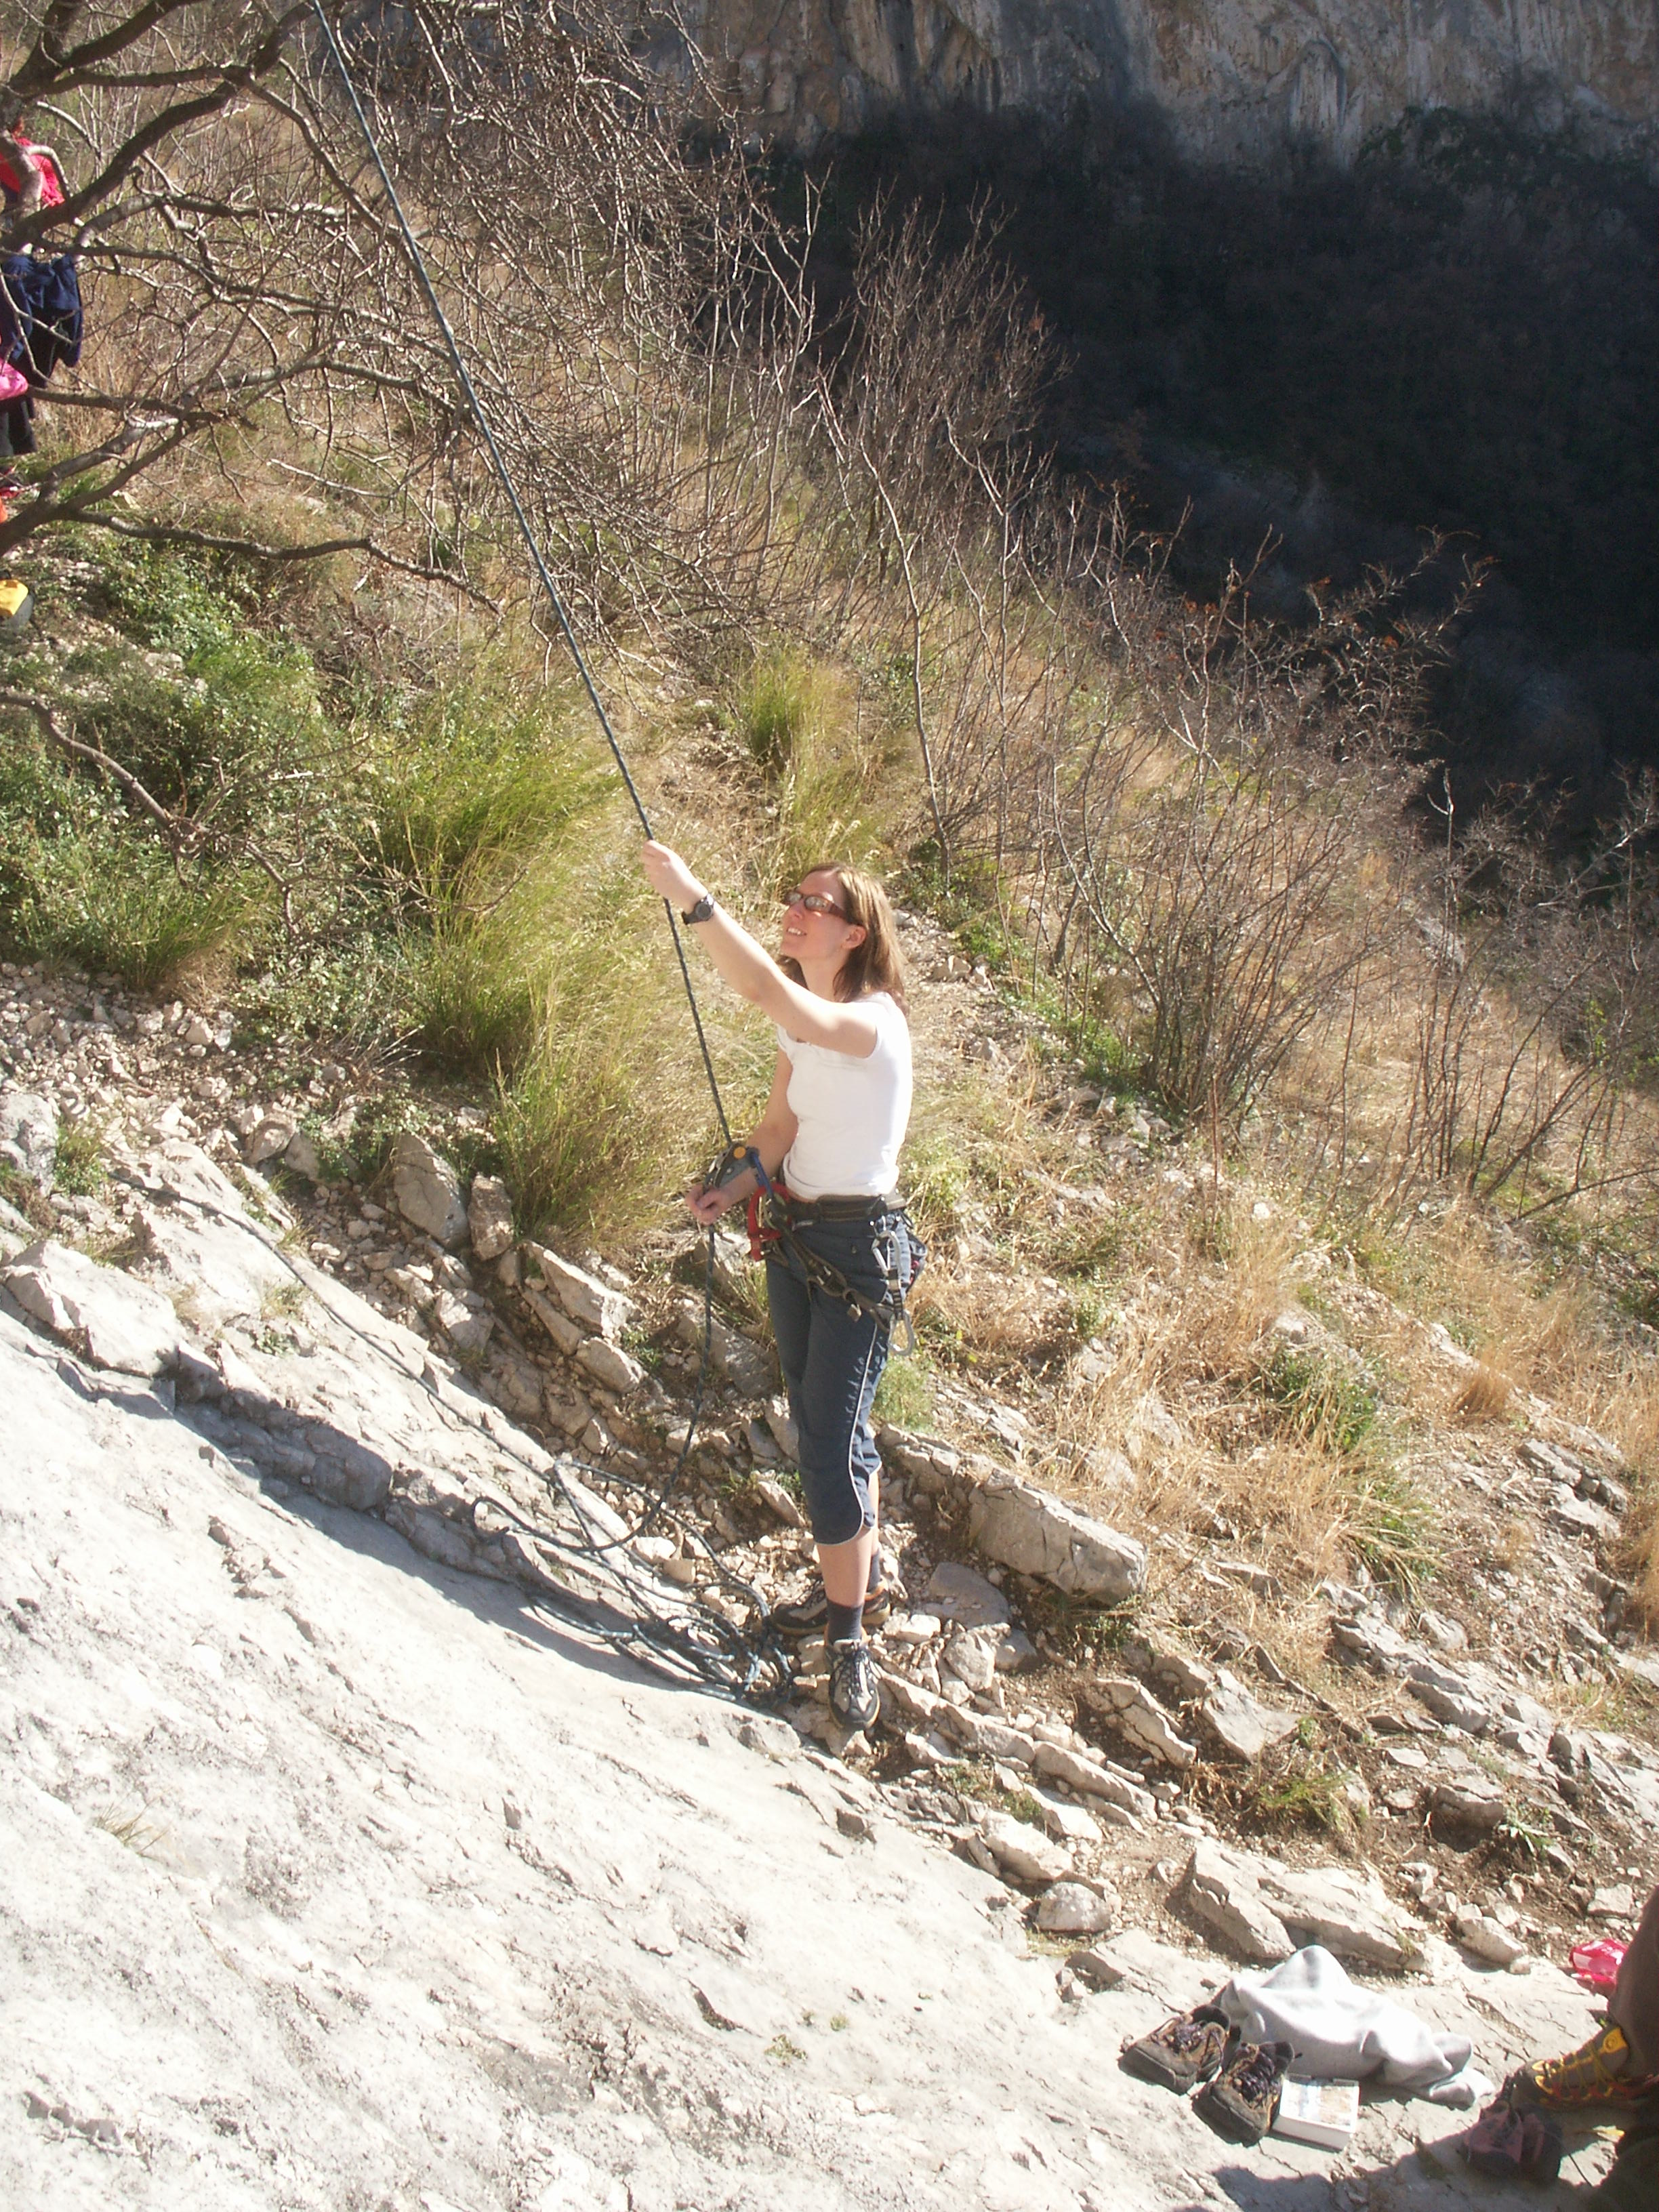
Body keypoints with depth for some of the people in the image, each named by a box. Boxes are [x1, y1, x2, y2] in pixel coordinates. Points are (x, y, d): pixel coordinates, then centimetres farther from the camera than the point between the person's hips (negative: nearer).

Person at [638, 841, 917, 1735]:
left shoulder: (874, 1023, -20)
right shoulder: (802, 1024, 9)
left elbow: (768, 991, -38)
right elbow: (778, 1129, 4)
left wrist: (692, 898, -43)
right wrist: (733, 1188, -15)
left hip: (859, 1247, -9)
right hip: (795, 1234, 9)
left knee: (832, 1439, -11)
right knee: (823, 1426, 18)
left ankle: (849, 1639, -1)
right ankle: (858, 1583, 36)